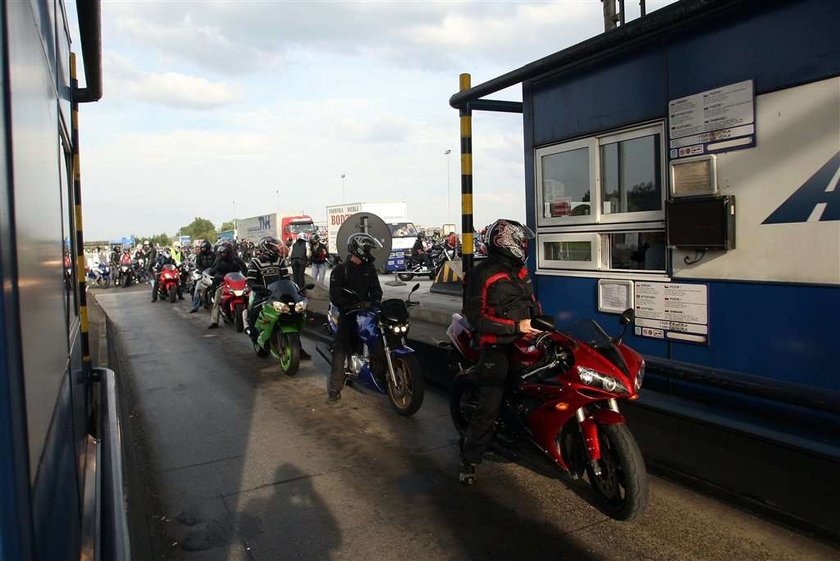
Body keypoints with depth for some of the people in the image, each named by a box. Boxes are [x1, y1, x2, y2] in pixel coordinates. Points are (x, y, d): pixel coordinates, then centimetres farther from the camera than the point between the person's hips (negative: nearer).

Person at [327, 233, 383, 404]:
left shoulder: (369, 269, 10)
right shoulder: (339, 270, -2)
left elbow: (376, 289, 10)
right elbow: (335, 297, -10)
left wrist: (375, 302, -13)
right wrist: (355, 305, -22)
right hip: (347, 314, -4)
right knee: (340, 351, -9)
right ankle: (334, 389, -7)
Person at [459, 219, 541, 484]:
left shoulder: (520, 271, 14)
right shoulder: (482, 275, -11)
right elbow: (476, 317, -15)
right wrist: (514, 326, -20)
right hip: (497, 347, -8)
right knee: (489, 406, -9)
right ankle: (469, 458, 4)